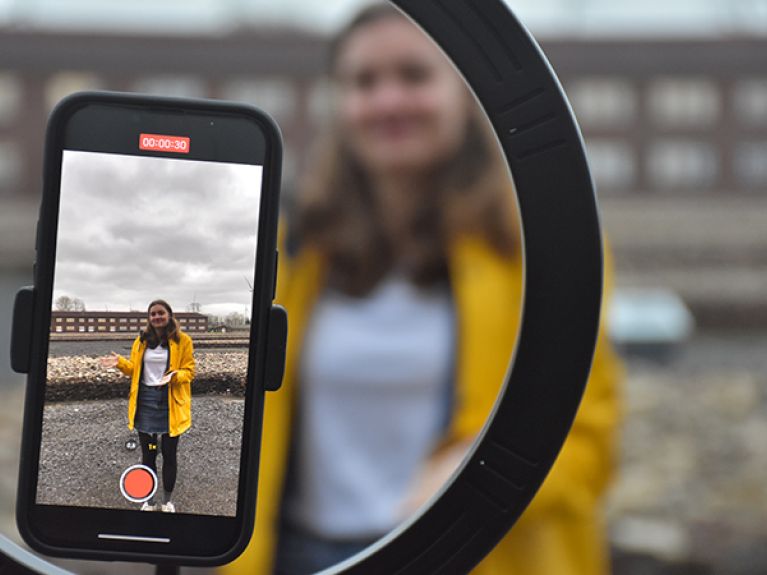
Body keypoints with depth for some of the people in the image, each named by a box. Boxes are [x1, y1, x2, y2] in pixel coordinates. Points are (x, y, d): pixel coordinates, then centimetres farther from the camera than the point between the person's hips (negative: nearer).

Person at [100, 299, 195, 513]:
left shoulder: (182, 340, -5)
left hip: (170, 402, -3)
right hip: (145, 401, 3)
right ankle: (150, 501, 22)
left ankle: (167, 501, 22)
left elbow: (189, 371, -5)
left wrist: (174, 376, -25)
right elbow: (134, 370, 13)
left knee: (169, 454, 7)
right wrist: (120, 363, -6)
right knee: (148, 454, 9)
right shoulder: (141, 340, 6)